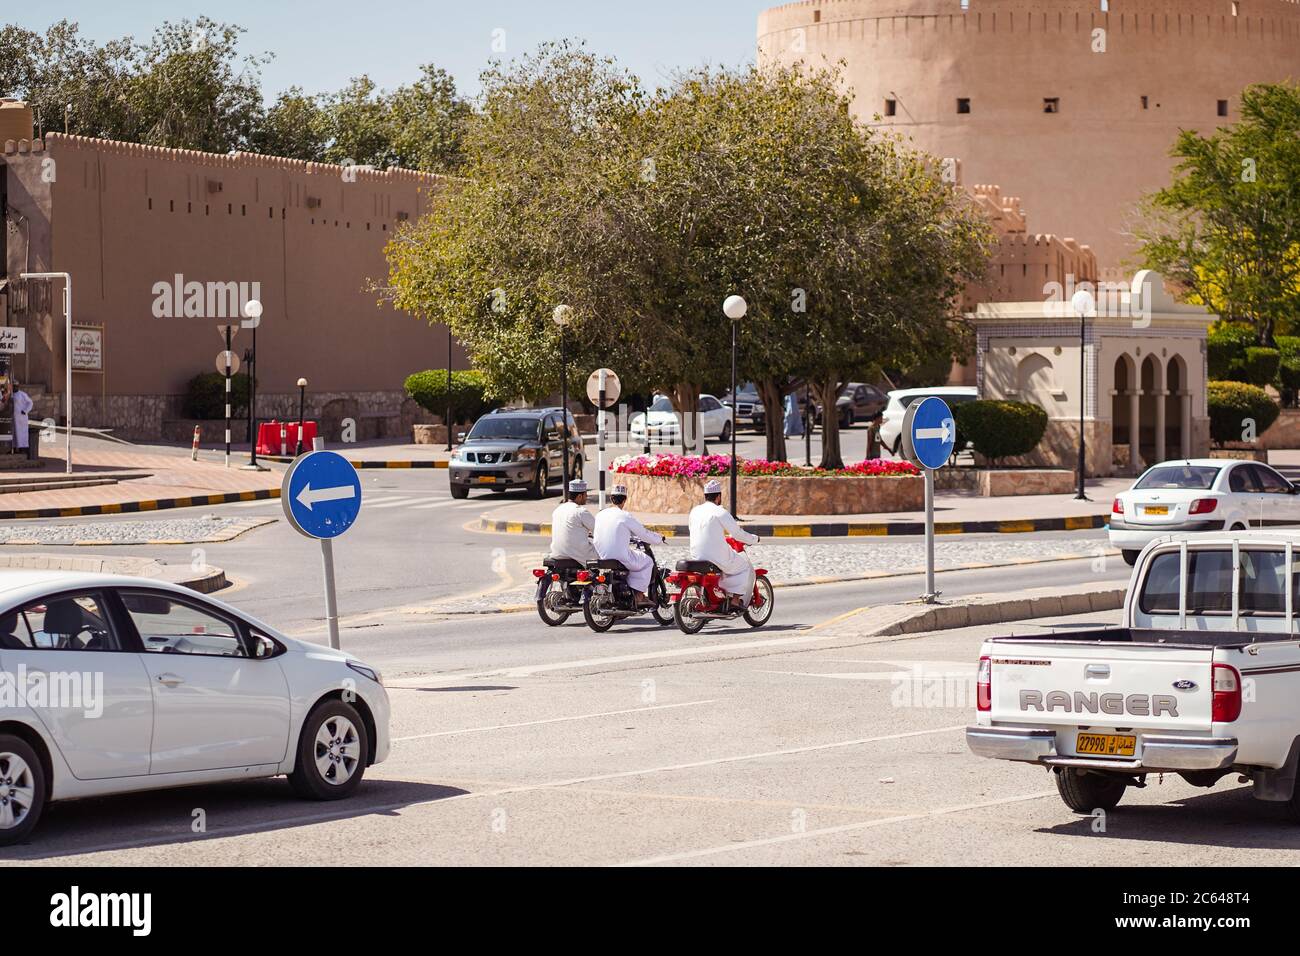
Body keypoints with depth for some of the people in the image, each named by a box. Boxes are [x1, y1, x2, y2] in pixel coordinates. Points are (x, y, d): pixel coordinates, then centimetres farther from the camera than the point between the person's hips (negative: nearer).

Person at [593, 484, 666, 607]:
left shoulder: (600, 515, 6)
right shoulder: (626, 516, -10)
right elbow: (644, 534, -2)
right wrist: (660, 539, 19)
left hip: (601, 557, 7)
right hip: (621, 559, -7)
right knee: (647, 561, 16)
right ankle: (639, 596, 8)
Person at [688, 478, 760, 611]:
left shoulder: (694, 511, 8)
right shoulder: (720, 512, -11)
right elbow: (738, 534, -9)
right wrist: (754, 539, 10)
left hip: (696, 557, 7)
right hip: (717, 558, -7)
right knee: (746, 567, 14)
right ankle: (736, 600, 2)